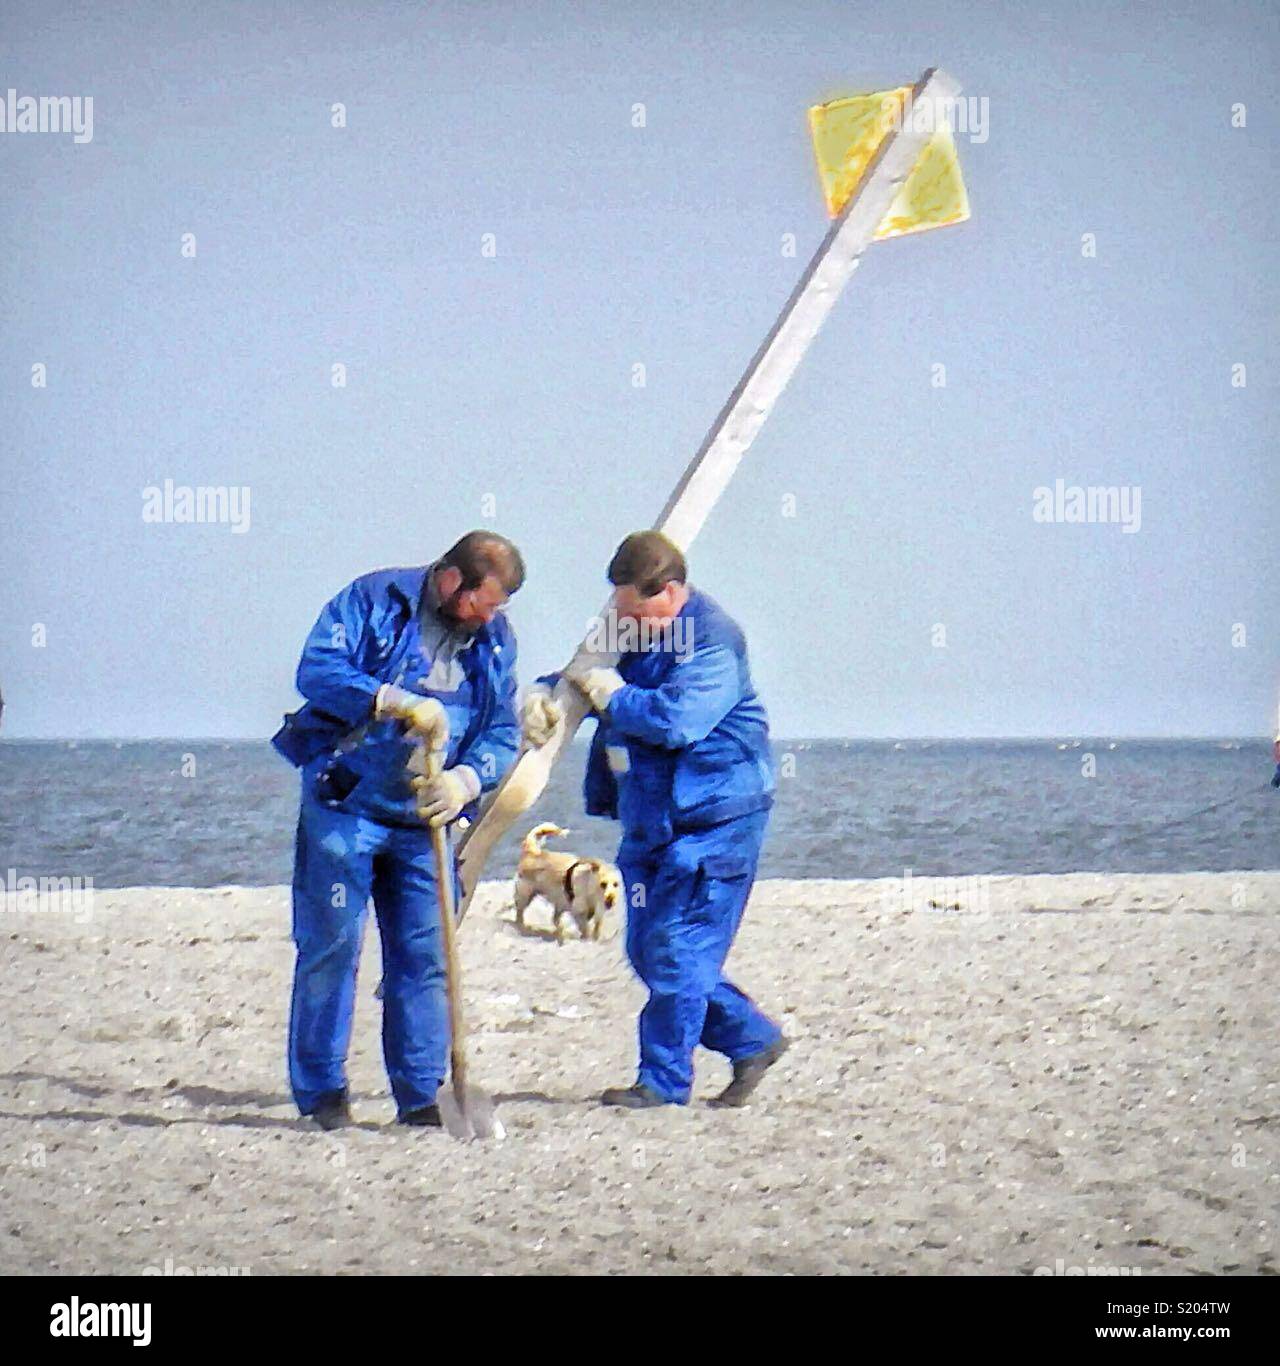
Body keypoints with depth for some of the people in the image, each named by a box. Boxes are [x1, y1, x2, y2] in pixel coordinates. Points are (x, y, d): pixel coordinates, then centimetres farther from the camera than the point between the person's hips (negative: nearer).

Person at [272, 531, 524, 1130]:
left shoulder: (494, 638, 8)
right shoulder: (374, 599, -6)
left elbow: (503, 733, 6)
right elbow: (317, 671, -17)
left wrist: (466, 778, -15)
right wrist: (398, 701, -28)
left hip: (422, 820, 4)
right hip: (344, 805, -4)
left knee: (423, 956, 3)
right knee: (330, 945, -3)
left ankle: (421, 1095, 10)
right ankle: (321, 1091, 5)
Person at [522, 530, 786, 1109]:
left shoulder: (711, 641, -17)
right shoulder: (629, 631, 9)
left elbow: (677, 717, -30)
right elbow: (581, 675, 19)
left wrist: (614, 698, -15)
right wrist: (543, 696, -4)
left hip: (712, 822, -9)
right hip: (650, 819, 9)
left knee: (678, 950, -8)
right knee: (649, 951, 11)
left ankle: (663, 1079, -1)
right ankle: (752, 1039, 22)